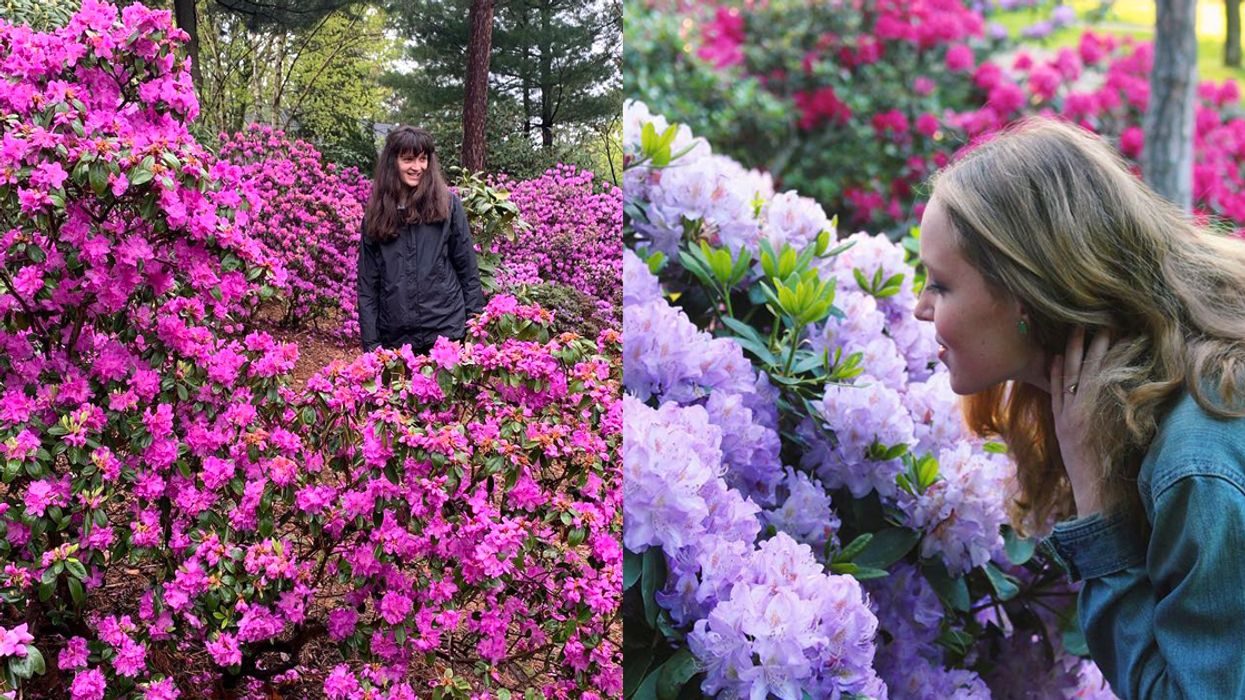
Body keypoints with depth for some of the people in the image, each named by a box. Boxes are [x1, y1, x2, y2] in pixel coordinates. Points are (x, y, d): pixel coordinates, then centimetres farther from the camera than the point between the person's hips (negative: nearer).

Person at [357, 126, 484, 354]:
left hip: (446, 330, -1)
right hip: (395, 337, 2)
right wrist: (370, 341, 1)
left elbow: (467, 268, 3)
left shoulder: (448, 204, 1)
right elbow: (367, 281, 7)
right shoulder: (376, 214, 6)